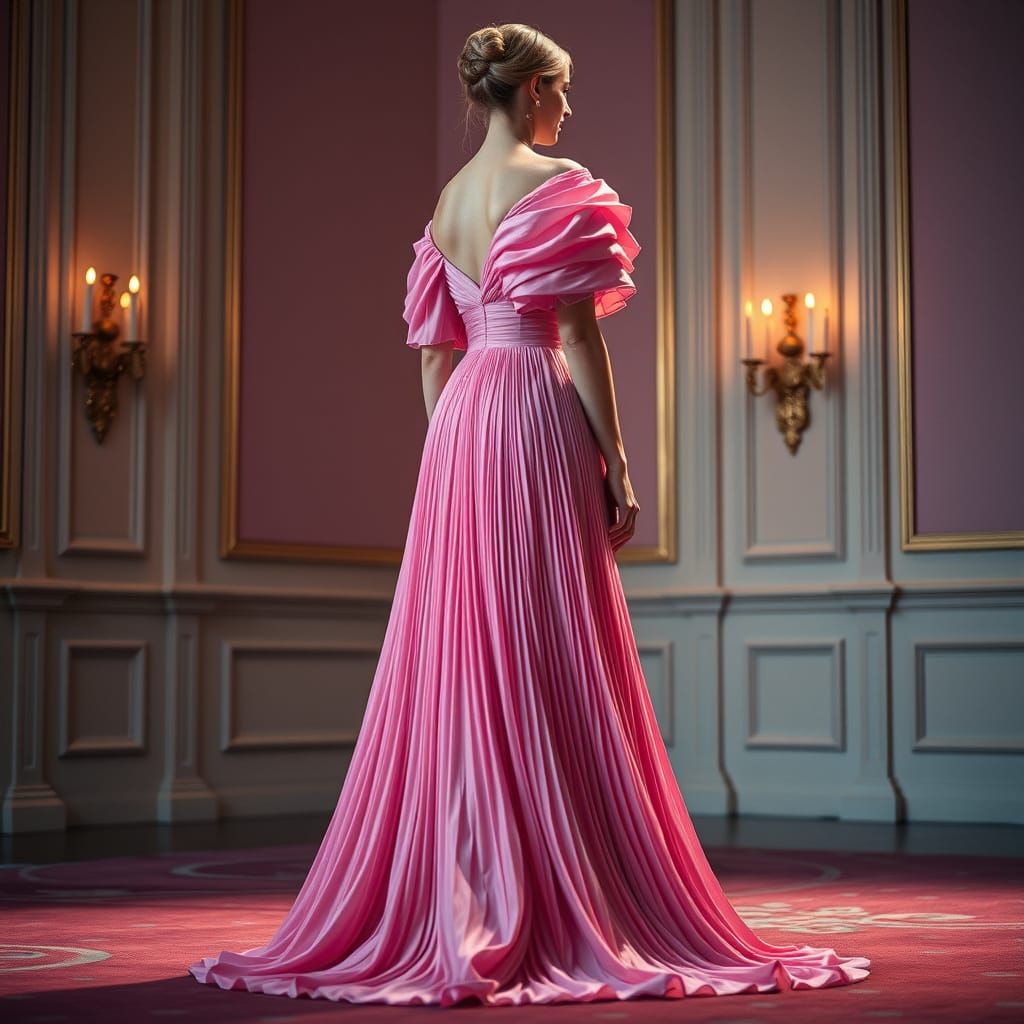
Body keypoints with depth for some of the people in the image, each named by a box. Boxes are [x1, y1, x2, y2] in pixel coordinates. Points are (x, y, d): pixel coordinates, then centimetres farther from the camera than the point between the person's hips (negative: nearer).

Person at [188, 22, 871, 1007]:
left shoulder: (448, 198, 16)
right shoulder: (555, 186, -5)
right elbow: (580, 337, -10)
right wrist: (616, 469, -8)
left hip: (457, 427, 7)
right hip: (537, 418, -7)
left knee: (457, 663, 8)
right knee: (551, 668, -5)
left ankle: (456, 908, 13)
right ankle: (564, 905, -1)